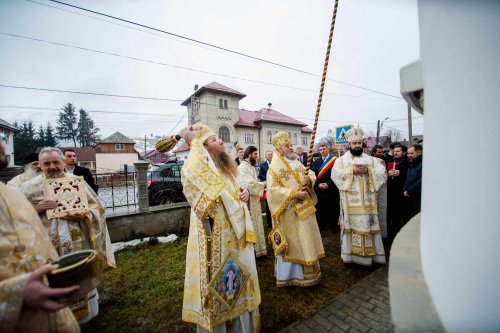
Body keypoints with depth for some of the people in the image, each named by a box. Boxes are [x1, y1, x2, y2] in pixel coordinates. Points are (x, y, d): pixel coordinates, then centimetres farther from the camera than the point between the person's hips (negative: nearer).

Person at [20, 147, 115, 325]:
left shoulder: (78, 182, -1)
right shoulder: (30, 187, 0)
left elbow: (97, 207, 2)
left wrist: (83, 215, -17)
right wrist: (36, 209, -16)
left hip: (77, 243, 1)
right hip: (46, 246, 0)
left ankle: (83, 312, 37)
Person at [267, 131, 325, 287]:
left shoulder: (296, 162, 9)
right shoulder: (274, 167, -13)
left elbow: (311, 174, 12)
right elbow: (273, 189, -21)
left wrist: (308, 179, -12)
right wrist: (294, 194, -23)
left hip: (304, 208, 8)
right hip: (289, 211, -7)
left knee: (306, 239, 19)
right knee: (292, 242, 5)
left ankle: (307, 271, 39)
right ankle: (290, 273, 26)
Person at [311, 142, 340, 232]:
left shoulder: (335, 160, -4)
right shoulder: (316, 161, 9)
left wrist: (328, 184, -17)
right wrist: (318, 184, -12)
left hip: (332, 189, -3)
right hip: (319, 189, 3)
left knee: (333, 209, 6)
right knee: (320, 208, 8)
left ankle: (334, 227, 22)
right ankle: (321, 226, 21)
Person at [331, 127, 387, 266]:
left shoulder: (371, 159, 13)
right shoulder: (341, 159, 6)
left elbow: (383, 173, 3)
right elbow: (336, 174, -8)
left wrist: (368, 170, -13)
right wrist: (352, 170, -16)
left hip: (367, 200, 3)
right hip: (350, 200, -2)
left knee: (369, 226, 6)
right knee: (352, 226, 0)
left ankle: (371, 254, 20)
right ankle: (350, 254, 9)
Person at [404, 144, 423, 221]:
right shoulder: (411, 165, 16)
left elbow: (421, 181, -21)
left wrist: (409, 192, -13)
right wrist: (405, 190, 3)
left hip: (418, 200, -8)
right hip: (409, 198, 8)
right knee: (408, 219, 13)